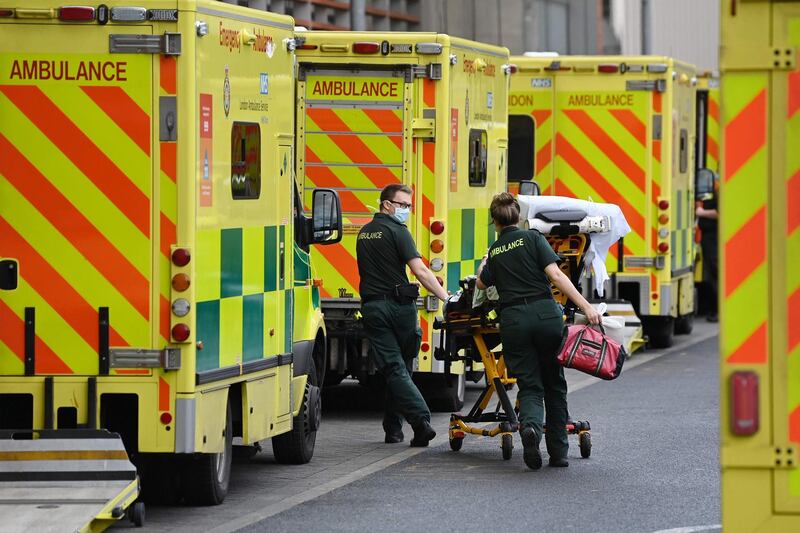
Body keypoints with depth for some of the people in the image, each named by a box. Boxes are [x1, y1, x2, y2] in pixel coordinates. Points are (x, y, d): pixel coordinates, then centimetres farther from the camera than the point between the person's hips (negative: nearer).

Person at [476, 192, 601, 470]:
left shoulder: (494, 252, 13)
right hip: (545, 313, -2)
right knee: (554, 384, 13)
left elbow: (481, 283, 32)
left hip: (513, 320, 2)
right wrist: (585, 305, -15)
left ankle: (530, 425, -28)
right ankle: (558, 452, 14)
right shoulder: (532, 238, 2)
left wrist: (483, 263, 54)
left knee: (529, 385, 5)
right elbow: (555, 274, -10)